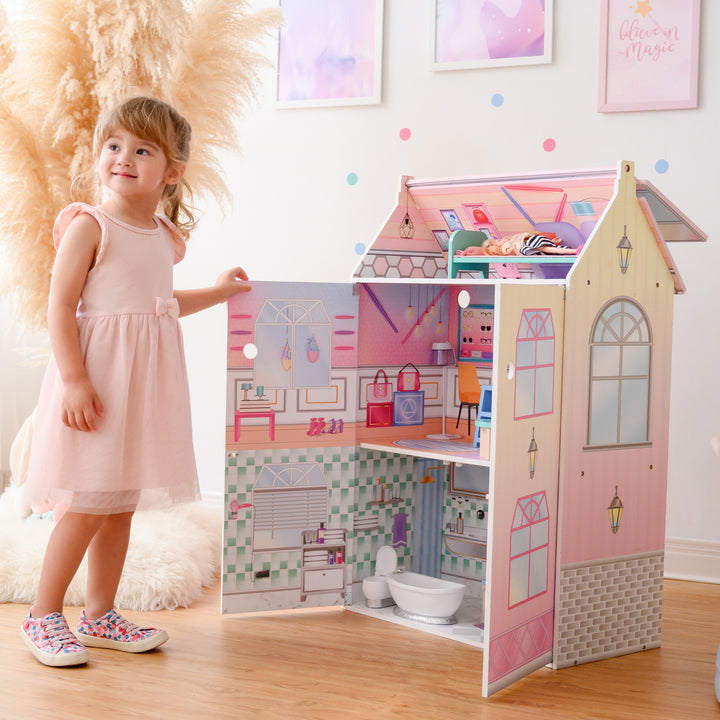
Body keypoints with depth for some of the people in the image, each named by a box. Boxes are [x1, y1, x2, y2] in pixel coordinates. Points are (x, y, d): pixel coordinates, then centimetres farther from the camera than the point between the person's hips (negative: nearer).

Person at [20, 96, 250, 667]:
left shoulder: (163, 234, 12)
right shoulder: (89, 226, -10)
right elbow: (60, 307, -14)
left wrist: (217, 292, 28)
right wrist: (75, 380, -21)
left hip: (144, 383, 7)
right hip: (96, 378, -7)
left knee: (122, 504, 12)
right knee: (86, 506, -5)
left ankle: (100, 615, 24)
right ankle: (44, 615, 12)